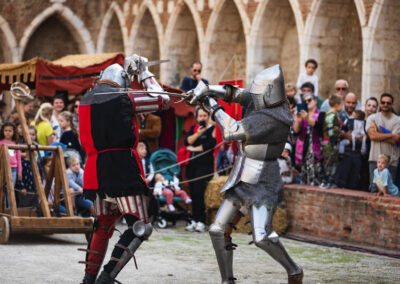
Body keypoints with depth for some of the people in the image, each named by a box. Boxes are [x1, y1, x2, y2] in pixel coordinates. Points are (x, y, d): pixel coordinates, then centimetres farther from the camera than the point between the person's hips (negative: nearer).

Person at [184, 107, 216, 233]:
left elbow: (210, 145, -12)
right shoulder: (193, 128, 16)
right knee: (193, 193, 4)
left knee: (198, 192, -14)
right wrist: (198, 134, -12)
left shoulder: (212, 129, 0)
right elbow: (187, 141, 3)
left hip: (205, 165, -5)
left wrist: (194, 148, -3)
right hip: (192, 164, 5)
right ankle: (195, 221, 9)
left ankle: (201, 222, -11)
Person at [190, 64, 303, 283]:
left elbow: (232, 132, -28)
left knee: (262, 237, -19)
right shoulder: (264, 103, 0)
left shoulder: (272, 119, -25)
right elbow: (237, 94, 7)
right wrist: (207, 90, -10)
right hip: (241, 180, 9)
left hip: (262, 185, -9)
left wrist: (212, 107, -19)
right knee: (217, 230, 3)